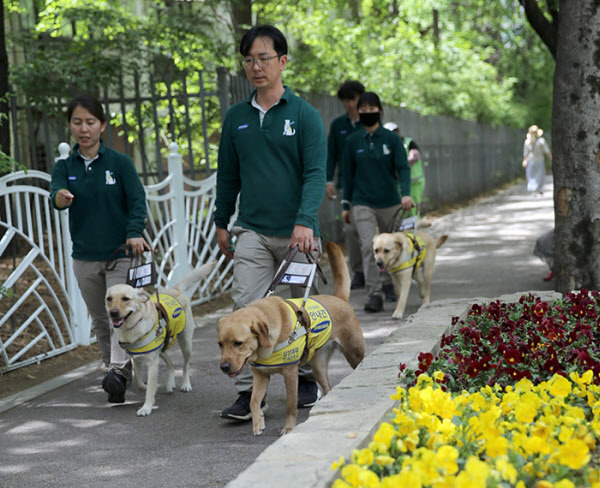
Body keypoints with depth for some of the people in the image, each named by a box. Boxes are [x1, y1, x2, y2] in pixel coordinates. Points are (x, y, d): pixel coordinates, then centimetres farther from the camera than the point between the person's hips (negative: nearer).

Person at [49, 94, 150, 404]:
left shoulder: (119, 162, -2)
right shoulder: (64, 167, 4)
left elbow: (137, 200, -10)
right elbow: (57, 195, -15)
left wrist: (135, 233, -28)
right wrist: (60, 198, -41)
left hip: (121, 254, -4)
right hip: (85, 258, 4)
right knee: (99, 320, 12)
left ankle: (119, 371, -26)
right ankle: (114, 369, 24)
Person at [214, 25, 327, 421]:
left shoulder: (304, 114, -3)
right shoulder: (236, 118, 8)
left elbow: (316, 172, -10)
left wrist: (305, 220, -22)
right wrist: (222, 223, 18)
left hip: (296, 233, -2)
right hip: (252, 231, 2)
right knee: (246, 307, -10)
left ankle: (307, 380, 28)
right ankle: (249, 392, -8)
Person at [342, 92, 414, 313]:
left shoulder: (391, 139, 1)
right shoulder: (353, 142, 4)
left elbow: (403, 168, -4)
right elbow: (348, 175, 10)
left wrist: (405, 193, -21)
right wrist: (345, 205, 10)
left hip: (390, 203, 0)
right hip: (363, 205, 0)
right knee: (369, 247, -15)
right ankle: (374, 295, -15)